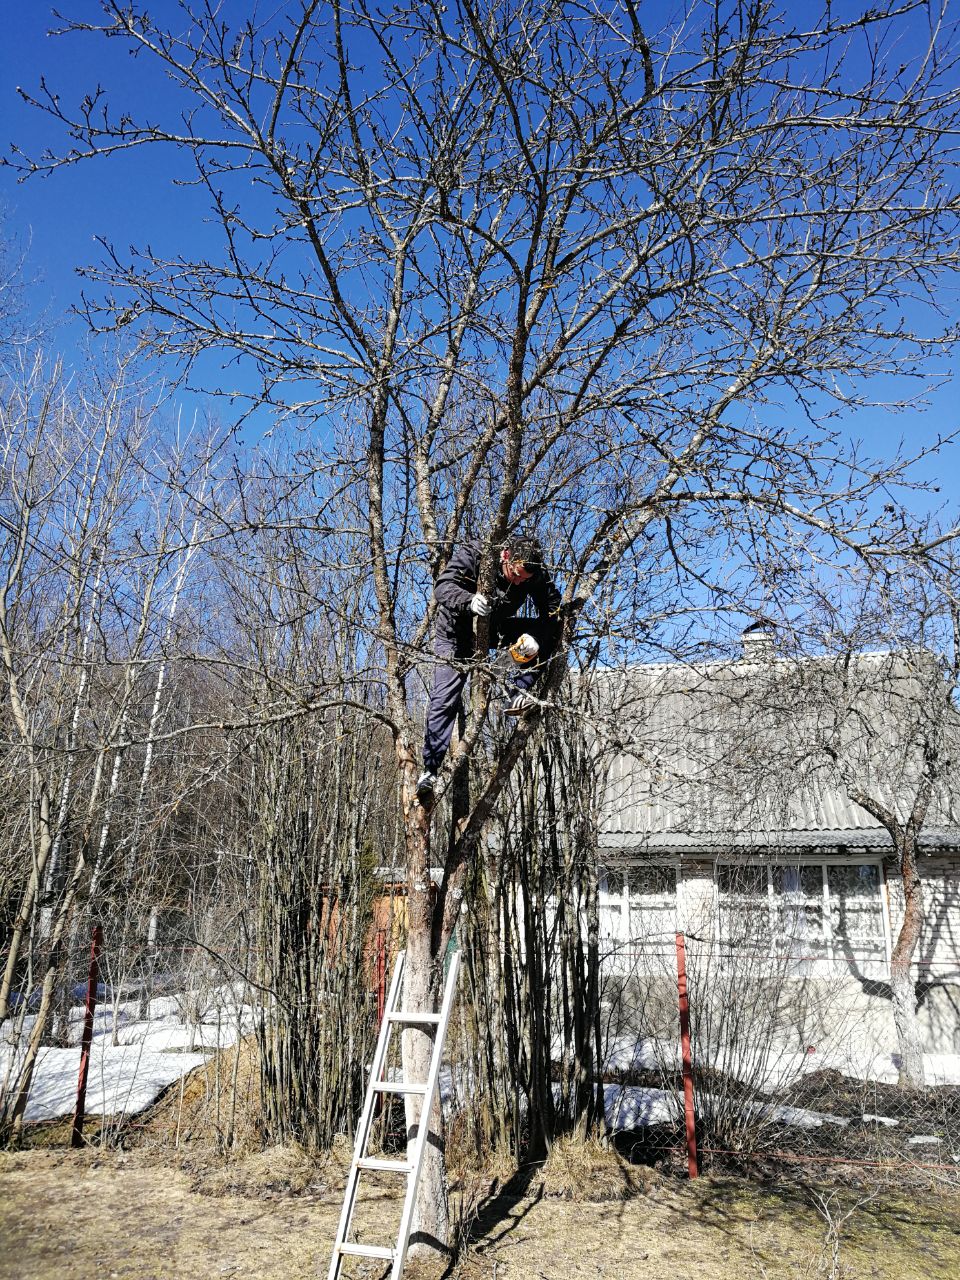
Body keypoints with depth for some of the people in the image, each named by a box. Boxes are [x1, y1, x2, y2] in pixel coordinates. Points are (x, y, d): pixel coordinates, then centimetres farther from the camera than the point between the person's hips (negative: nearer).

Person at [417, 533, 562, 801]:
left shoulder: (535, 573, -19)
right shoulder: (471, 555, -28)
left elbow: (552, 607, -20)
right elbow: (443, 587, -37)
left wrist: (536, 637, -39)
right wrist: (469, 600, -58)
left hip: (496, 630, 3)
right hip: (457, 632, -3)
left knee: (549, 633, -19)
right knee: (445, 700, -13)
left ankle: (518, 692, -18)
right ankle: (430, 771, -7)